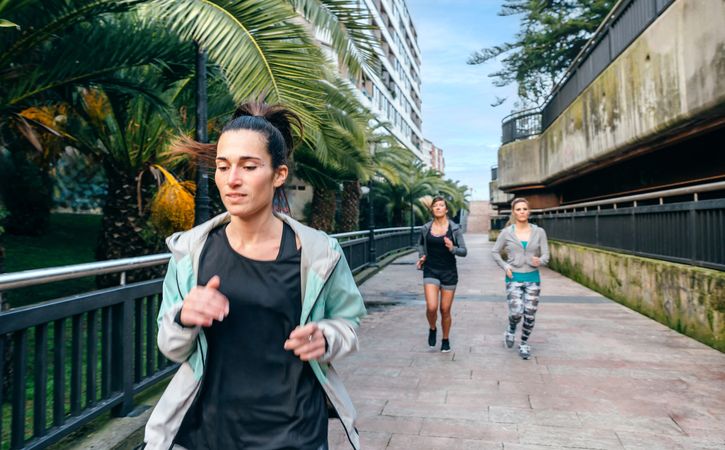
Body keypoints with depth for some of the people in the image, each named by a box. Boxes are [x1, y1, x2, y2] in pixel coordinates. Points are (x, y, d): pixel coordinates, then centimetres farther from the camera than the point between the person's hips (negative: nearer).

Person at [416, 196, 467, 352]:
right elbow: (420, 244, 22)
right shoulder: (425, 228, 2)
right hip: (431, 271, 0)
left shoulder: (454, 228, -3)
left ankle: (445, 339, 30)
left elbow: (464, 251, -1)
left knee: (445, 310, 6)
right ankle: (432, 329, 18)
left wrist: (452, 248, -20)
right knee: (431, 307, -15)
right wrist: (421, 256, 5)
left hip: (449, 272, 0)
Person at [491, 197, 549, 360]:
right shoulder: (507, 232, -3)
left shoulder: (539, 232, -1)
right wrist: (505, 267, -6)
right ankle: (511, 329, 23)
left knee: (530, 315, 3)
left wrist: (540, 261, -23)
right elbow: (495, 252, 8)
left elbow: (546, 256, -1)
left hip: (533, 278, 1)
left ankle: (524, 344, 27)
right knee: (516, 312, -13)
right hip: (514, 278, -1)